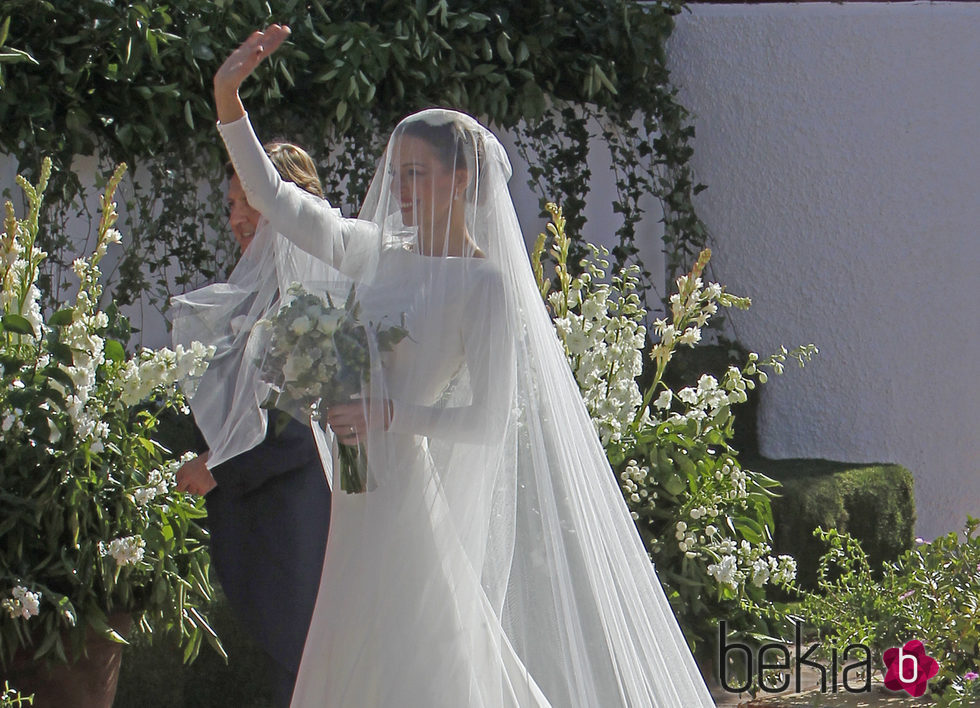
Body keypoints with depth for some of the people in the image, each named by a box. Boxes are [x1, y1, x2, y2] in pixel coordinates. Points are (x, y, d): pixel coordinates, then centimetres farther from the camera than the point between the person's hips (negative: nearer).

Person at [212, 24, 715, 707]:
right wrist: (228, 100, 3)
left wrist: (392, 414, -22)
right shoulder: (378, 254, 9)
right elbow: (275, 199, 12)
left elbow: (490, 420, -12)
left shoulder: (486, 282, -9)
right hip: (363, 495, 7)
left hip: (416, 495, -7)